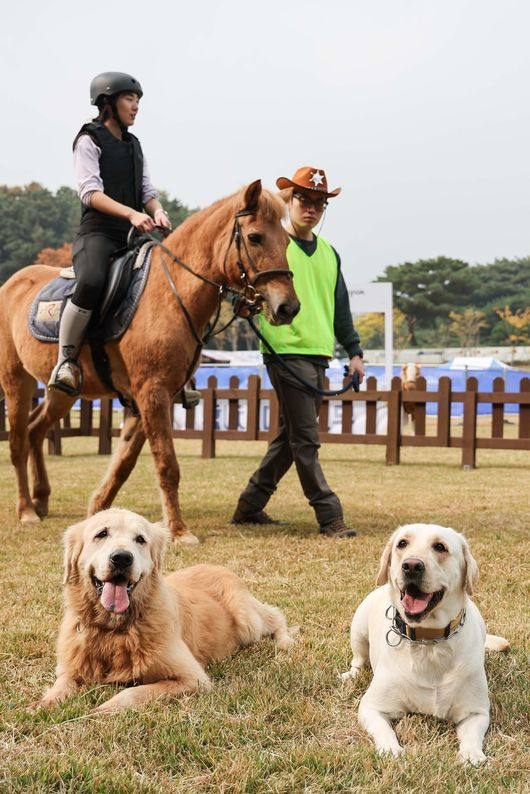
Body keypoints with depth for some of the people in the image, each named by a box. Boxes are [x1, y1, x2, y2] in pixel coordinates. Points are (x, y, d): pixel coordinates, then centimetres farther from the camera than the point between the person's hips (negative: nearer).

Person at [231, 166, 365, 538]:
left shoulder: (329, 253, 18)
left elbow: (341, 307, 22)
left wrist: (354, 350, 17)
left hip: (320, 355, 8)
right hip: (286, 352, -8)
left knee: (291, 436, 12)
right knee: (306, 439, -7)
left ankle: (251, 505, 22)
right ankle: (329, 515, -3)